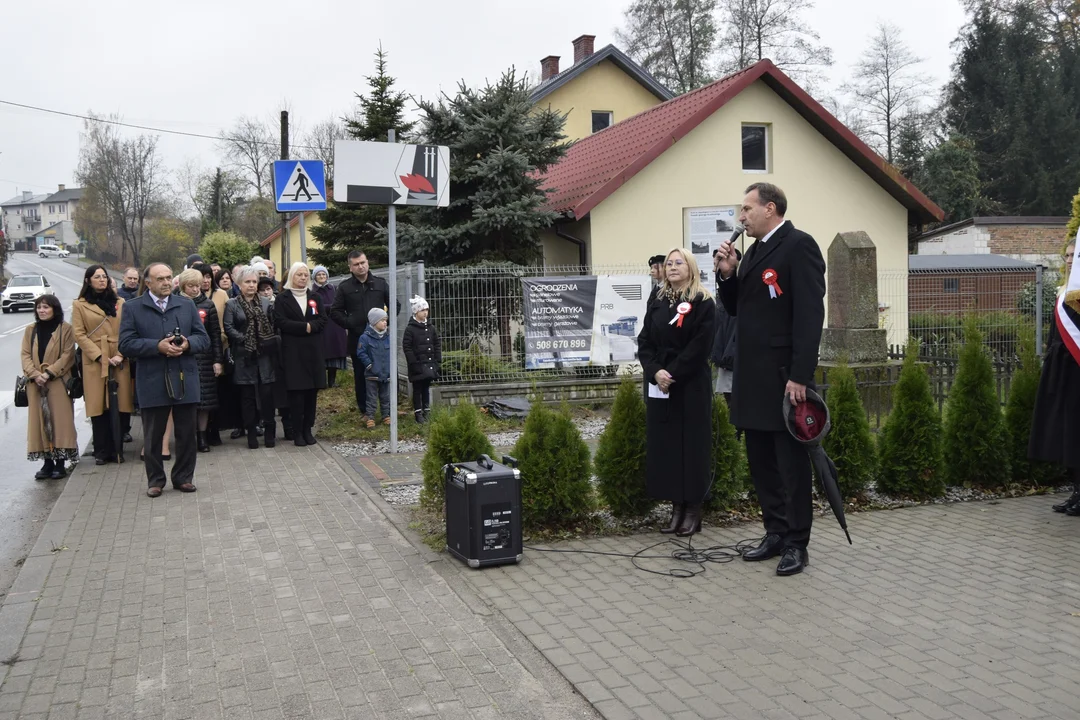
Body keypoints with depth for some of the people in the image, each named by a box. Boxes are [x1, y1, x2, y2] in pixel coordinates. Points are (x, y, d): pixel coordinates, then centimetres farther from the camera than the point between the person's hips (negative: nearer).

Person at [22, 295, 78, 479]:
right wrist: (35, 374, -11)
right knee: (40, 421, 2)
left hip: (58, 383, -4)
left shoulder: (65, 329, 0)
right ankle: (48, 462, 7)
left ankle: (60, 462, 0)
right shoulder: (30, 330, 13)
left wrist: (49, 373, -15)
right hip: (36, 384, 4)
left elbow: (68, 356, -5)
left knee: (60, 421, -4)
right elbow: (25, 355, 7)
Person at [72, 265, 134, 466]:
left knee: (120, 406, -3)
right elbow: (79, 335, 0)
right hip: (94, 362, -1)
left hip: (120, 362, 1)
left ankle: (116, 449, 6)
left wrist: (121, 354, -8)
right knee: (99, 407, -1)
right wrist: (100, 356, -10)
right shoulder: (79, 305, 8)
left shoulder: (120, 303, 12)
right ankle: (101, 451, 7)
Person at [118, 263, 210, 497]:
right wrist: (158, 346, -18)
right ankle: (155, 480, 20)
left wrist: (187, 344, -15)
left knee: (186, 433, 8)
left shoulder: (187, 305, 9)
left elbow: (204, 339, 6)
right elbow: (126, 344, -7)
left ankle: (184, 477, 21)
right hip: (153, 383, -2)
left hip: (185, 380, 2)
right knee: (153, 436, 7)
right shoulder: (133, 308, 1)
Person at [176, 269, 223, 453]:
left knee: (204, 397, 3)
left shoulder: (207, 305, 5)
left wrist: (217, 360, 0)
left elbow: (216, 334, 4)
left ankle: (202, 436, 13)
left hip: (203, 359, 1)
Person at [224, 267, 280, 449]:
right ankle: (251, 432, 10)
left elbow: (273, 325, 12)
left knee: (267, 392, -2)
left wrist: (270, 341, -2)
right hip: (244, 356, -2)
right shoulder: (232, 304, 2)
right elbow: (228, 328, -5)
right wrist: (245, 340, -13)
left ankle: (269, 431, 7)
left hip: (265, 355, 2)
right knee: (247, 394, 3)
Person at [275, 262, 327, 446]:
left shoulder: (314, 297, 15)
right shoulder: (282, 298, 3)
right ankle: (297, 432, 1)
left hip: (314, 351, 4)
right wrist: (305, 326, -12)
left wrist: (311, 326, -13)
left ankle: (307, 429, 12)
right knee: (296, 392, -6)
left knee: (312, 391, 2)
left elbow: (323, 320, 5)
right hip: (292, 352, -3)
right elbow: (280, 322, -8)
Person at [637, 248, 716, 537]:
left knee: (691, 443, -1)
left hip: (691, 385, -5)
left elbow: (699, 346, -12)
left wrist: (672, 374, -17)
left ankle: (694, 509, 7)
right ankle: (677, 507, 13)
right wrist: (655, 372, -11)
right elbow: (644, 343, 6)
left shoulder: (703, 303, -3)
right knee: (665, 444, 5)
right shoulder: (657, 304, 12)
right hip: (660, 386, 5)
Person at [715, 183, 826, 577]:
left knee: (792, 464, 1)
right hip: (753, 377, 9)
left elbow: (810, 314, -18)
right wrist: (727, 274, 2)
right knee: (761, 462, 14)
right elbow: (737, 308, 20)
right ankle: (776, 533, 25)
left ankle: (796, 544, 11)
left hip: (783, 376, -9)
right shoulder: (755, 251, 16)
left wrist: (800, 376, -23)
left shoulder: (799, 245, -11)